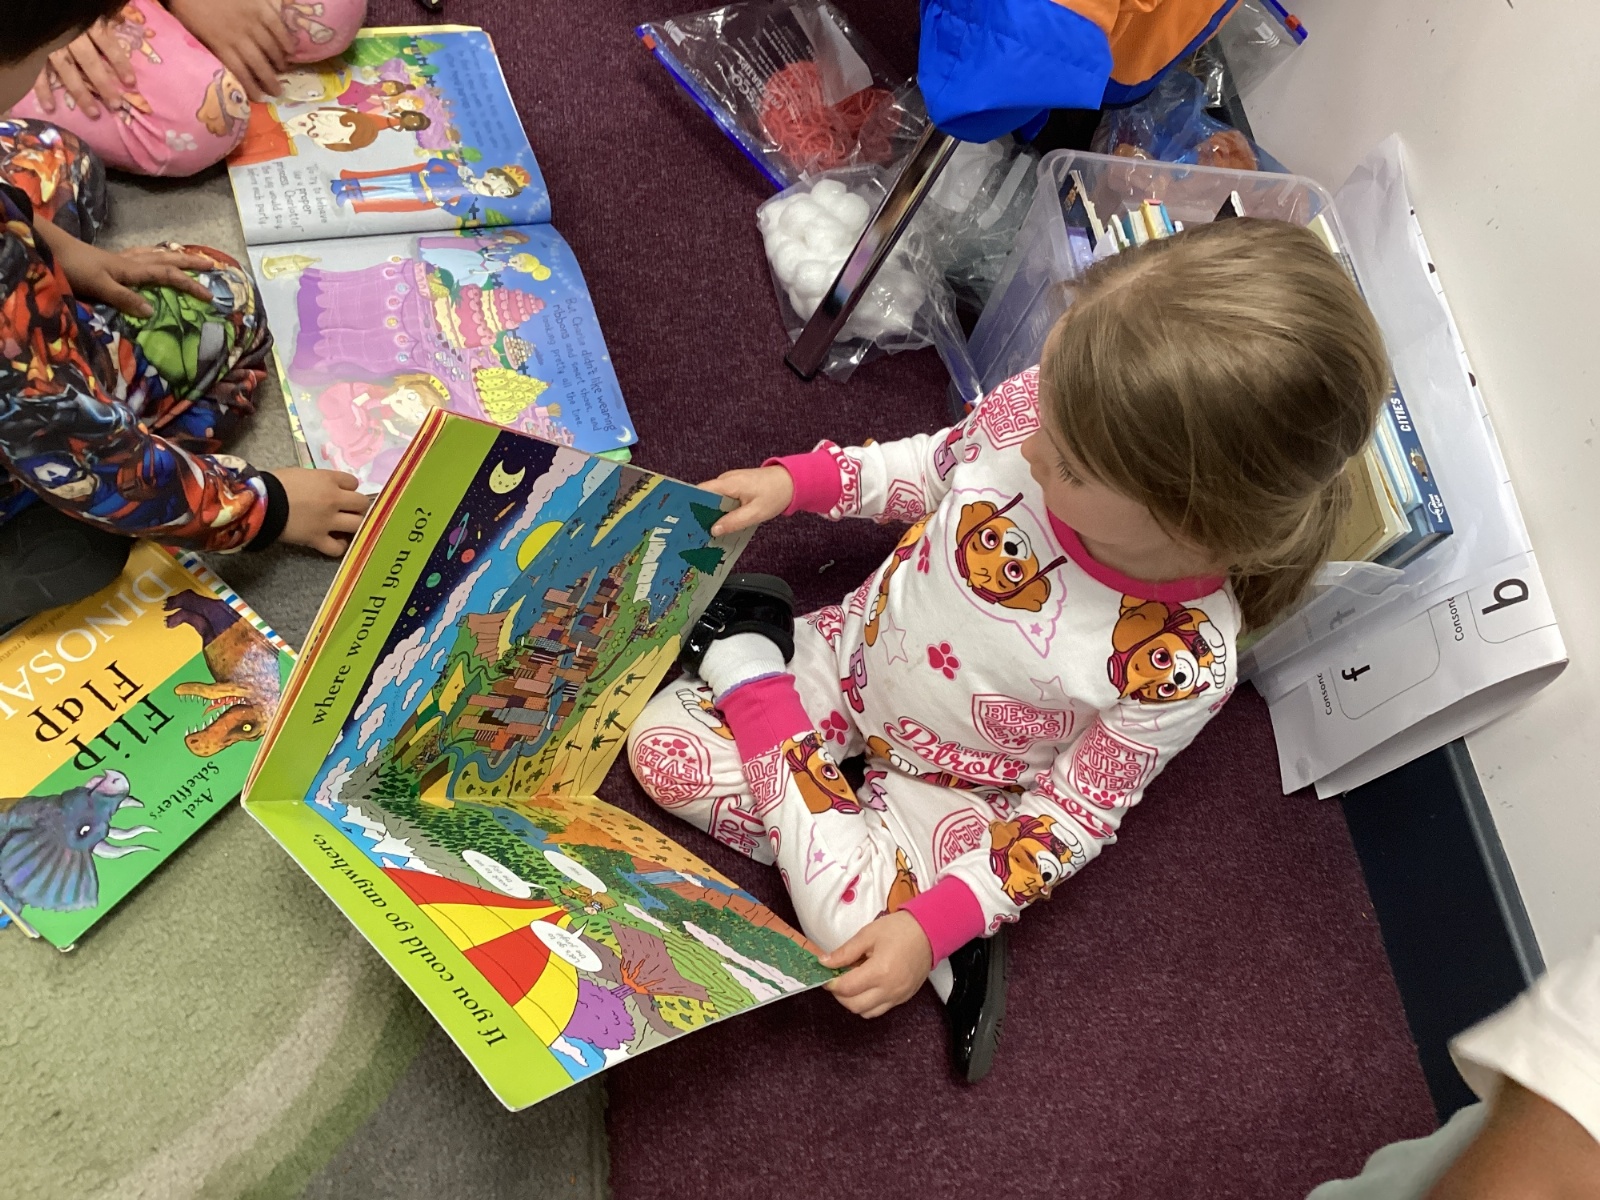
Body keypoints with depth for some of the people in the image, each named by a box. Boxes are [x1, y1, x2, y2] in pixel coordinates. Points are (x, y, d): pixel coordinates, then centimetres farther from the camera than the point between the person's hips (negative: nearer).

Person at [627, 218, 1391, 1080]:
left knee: (860, 935, -21)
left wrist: (935, 926, -23)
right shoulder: (1044, 406, -27)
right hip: (853, 654, 3)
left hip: (949, 781, -2)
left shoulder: (1182, 660, -33)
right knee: (662, 747, -6)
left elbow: (1074, 814, -18)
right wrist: (800, 481, -12)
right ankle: (747, 651, 16)